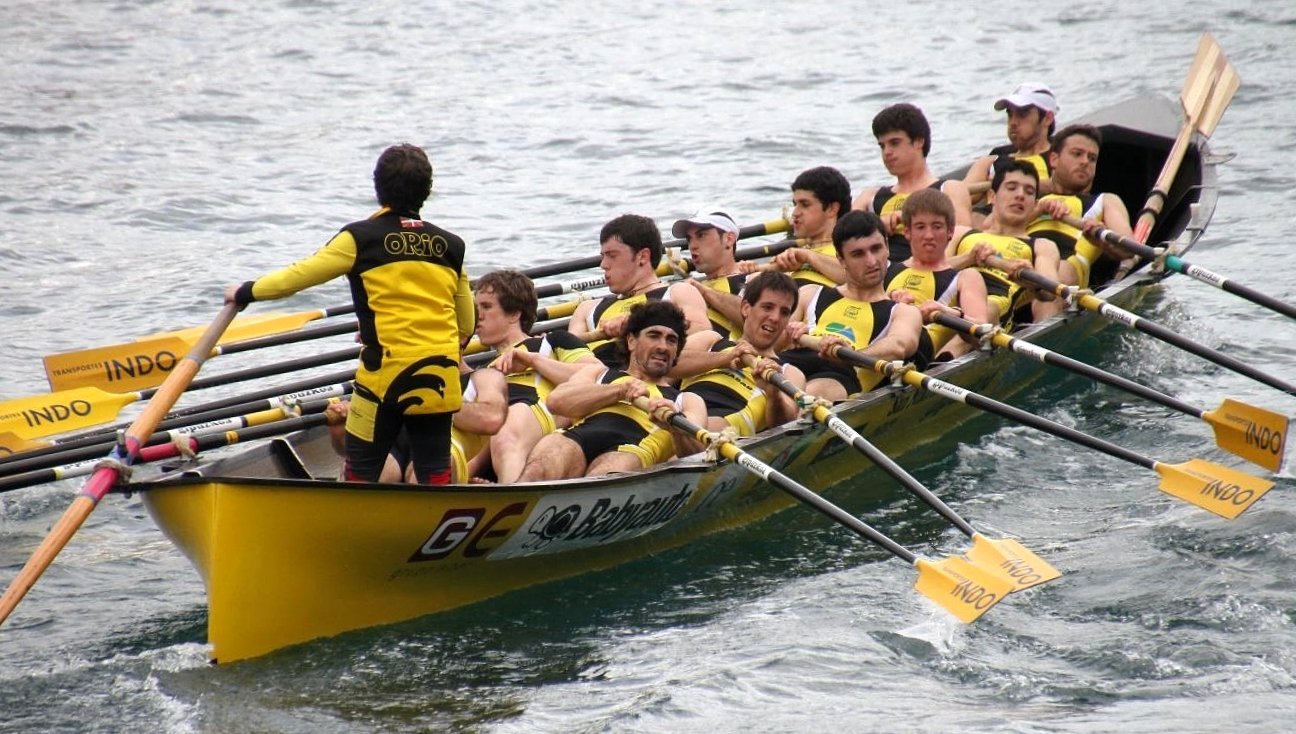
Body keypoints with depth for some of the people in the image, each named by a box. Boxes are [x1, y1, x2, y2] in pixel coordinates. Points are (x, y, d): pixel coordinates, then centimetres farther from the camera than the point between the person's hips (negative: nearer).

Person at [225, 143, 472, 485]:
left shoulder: (362, 238, -3)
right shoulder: (451, 245, 10)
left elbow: (300, 275, 1)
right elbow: (466, 325, 17)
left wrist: (245, 293, 17)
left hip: (387, 371, -4)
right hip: (441, 377, 4)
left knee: (361, 470, 5)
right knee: (435, 474, 5)